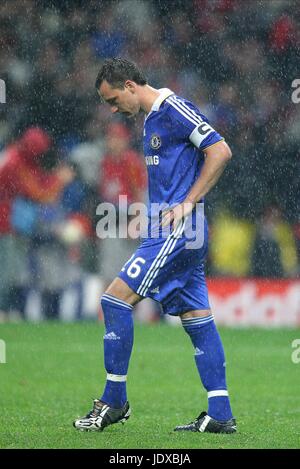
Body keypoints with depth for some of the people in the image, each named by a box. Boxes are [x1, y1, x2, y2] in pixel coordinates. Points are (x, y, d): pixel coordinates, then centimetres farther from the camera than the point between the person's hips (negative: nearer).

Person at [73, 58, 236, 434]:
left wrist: (187, 204, -17)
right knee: (196, 317, 6)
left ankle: (114, 400, -4)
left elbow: (220, 151, -17)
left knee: (116, 299, -11)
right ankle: (220, 415, 5)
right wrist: (164, 209, 13)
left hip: (178, 231, -10)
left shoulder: (174, 109, -11)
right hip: (175, 234, 10)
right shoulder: (153, 119, 19)